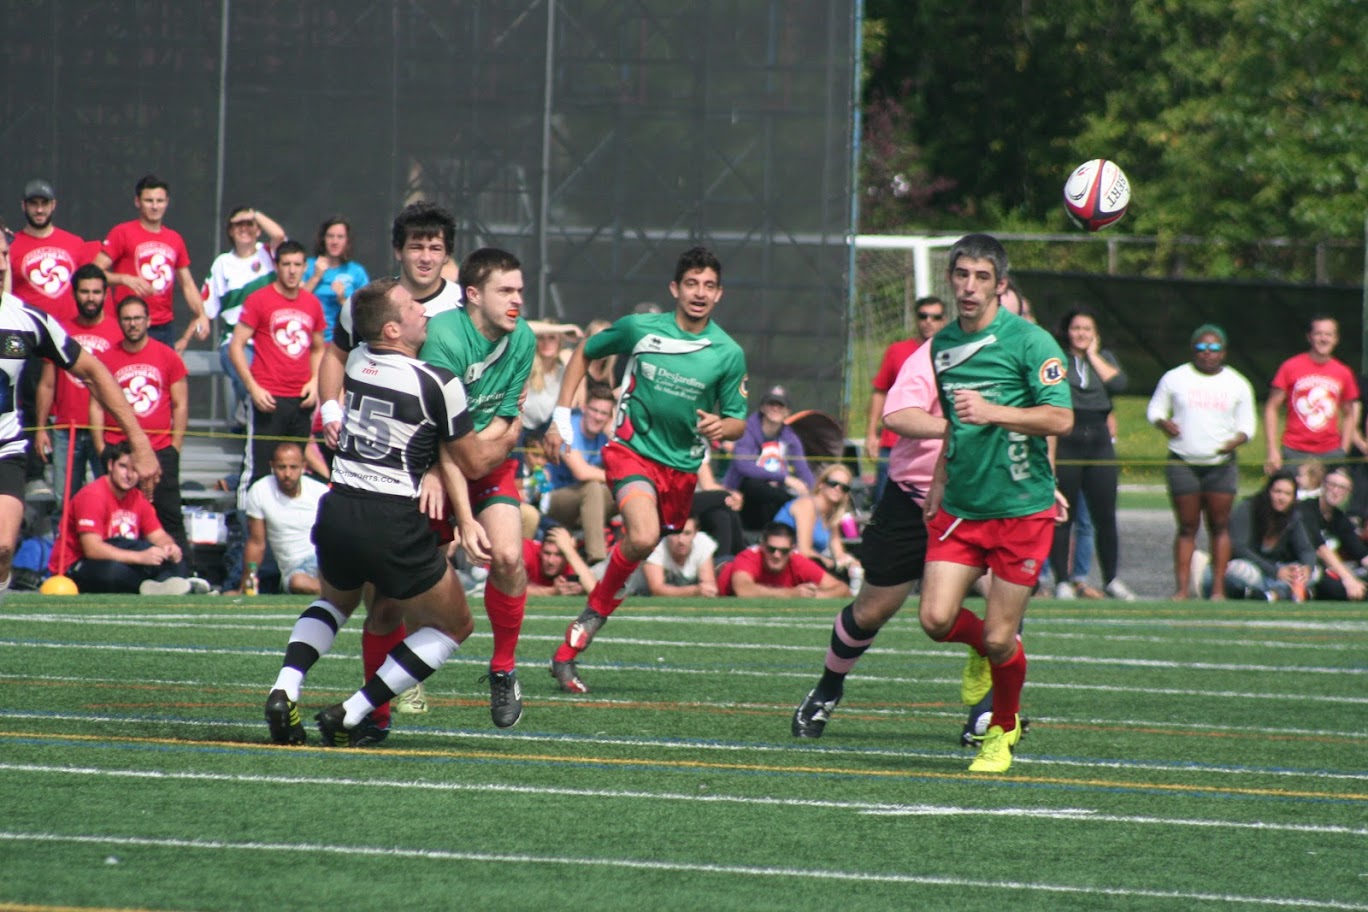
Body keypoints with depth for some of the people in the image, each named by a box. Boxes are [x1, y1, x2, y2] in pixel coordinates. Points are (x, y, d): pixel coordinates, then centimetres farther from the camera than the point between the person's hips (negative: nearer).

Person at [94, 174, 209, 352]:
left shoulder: (175, 240, 15)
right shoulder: (122, 234, -1)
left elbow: (187, 283, 21)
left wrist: (201, 315, 7)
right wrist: (125, 279, -23)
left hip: (165, 328, 5)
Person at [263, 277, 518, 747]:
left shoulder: (356, 361, 6)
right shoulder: (438, 383, -11)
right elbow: (474, 464, 1)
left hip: (336, 511, 6)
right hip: (394, 526, -6)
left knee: (335, 601, 36)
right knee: (453, 626, 16)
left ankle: (283, 691, 10)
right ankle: (350, 716, 6)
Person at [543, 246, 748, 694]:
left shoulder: (729, 354, -2)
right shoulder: (640, 329, -4)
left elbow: (737, 420, 7)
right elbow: (584, 352, 12)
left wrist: (722, 426, -19)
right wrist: (561, 417, 8)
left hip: (682, 467, 3)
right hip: (632, 449, -3)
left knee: (639, 547, 6)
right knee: (643, 537, -29)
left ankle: (570, 649, 20)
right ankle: (595, 612, -7)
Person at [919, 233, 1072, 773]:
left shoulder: (1029, 342, -10)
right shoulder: (943, 345, 10)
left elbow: (1061, 419, -18)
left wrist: (993, 412, -29)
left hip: (1022, 510, -5)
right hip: (960, 507, 5)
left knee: (1000, 639, -3)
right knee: (936, 618, -11)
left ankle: (1003, 732, 24)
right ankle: (983, 647, 25)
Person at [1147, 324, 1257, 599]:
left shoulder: (1238, 384, 9)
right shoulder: (1175, 378, 8)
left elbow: (1246, 424, 10)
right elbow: (1154, 410, 12)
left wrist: (1236, 440, -12)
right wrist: (1164, 423, -11)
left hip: (1221, 465, 0)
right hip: (1183, 463, 0)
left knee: (1220, 525, -3)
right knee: (1187, 527, -2)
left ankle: (1218, 588, 1)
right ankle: (1182, 588, -1)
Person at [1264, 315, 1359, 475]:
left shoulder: (1343, 373, 7)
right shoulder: (1290, 367, 0)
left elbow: (1349, 414, 18)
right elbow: (1271, 408, 1)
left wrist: (1343, 451, 7)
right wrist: (1273, 451, -6)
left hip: (1330, 454, 2)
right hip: (1295, 452, -2)